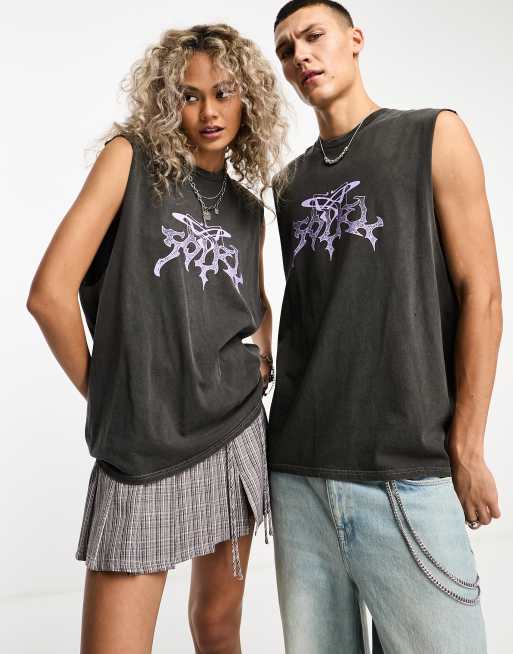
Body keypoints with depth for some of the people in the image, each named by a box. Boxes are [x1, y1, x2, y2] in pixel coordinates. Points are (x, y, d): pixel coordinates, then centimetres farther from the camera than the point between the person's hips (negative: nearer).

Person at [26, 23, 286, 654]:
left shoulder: (247, 205, 10)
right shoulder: (133, 157, -4)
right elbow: (51, 293, -12)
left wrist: (260, 365, 9)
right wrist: (107, 397, -4)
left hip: (236, 436, 5)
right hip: (142, 452, -4)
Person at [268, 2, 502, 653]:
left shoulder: (433, 135, 5)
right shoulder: (292, 181, 15)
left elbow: (480, 293, -2)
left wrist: (466, 450, -7)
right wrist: (284, 439, 9)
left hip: (406, 473, -3)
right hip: (296, 471, 4)